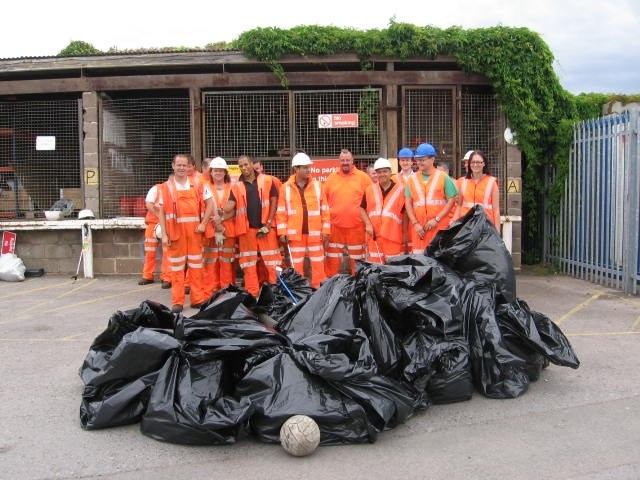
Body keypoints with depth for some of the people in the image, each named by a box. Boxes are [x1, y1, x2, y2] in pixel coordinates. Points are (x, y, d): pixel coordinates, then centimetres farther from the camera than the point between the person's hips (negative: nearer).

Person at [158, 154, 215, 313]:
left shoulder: (198, 185, 8)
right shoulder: (166, 187, 4)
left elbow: (210, 204, 7)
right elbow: (161, 212, 2)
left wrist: (203, 224, -5)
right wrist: (164, 234, -5)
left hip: (194, 231, 2)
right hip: (175, 231, -1)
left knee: (196, 265, 7)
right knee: (177, 267, 2)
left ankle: (198, 298, 15)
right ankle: (177, 302, 6)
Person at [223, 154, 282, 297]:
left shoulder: (267, 180, 1)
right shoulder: (237, 186, 5)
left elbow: (274, 201, 0)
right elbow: (230, 207, 0)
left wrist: (269, 223, -7)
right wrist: (220, 218, -19)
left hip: (266, 227, -2)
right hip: (246, 229, 2)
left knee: (272, 262, 2)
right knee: (249, 264, 7)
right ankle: (252, 294, 15)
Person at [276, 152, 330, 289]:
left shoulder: (317, 185, 3)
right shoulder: (286, 187, 1)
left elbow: (324, 210, 4)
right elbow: (281, 212, 1)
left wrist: (325, 230, 0)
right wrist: (282, 232, -4)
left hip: (315, 233, 1)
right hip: (295, 234, 0)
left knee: (318, 265, 4)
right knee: (297, 266, 8)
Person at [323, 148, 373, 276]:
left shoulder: (363, 177, 1)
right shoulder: (331, 177, 7)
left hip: (356, 227, -1)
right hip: (334, 226, 1)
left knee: (356, 260, 10)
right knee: (332, 260, 4)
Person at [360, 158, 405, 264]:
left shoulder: (401, 190, 0)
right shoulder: (370, 190, 8)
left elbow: (406, 213, 2)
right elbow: (362, 209, 11)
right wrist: (368, 224, -5)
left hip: (394, 238, -3)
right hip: (374, 236, 3)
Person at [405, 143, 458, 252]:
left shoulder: (443, 177, 3)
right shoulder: (413, 179, 12)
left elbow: (451, 200, -1)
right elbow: (408, 202, 9)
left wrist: (436, 220, -10)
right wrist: (415, 224, -4)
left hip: (440, 227, -2)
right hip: (419, 229, 2)